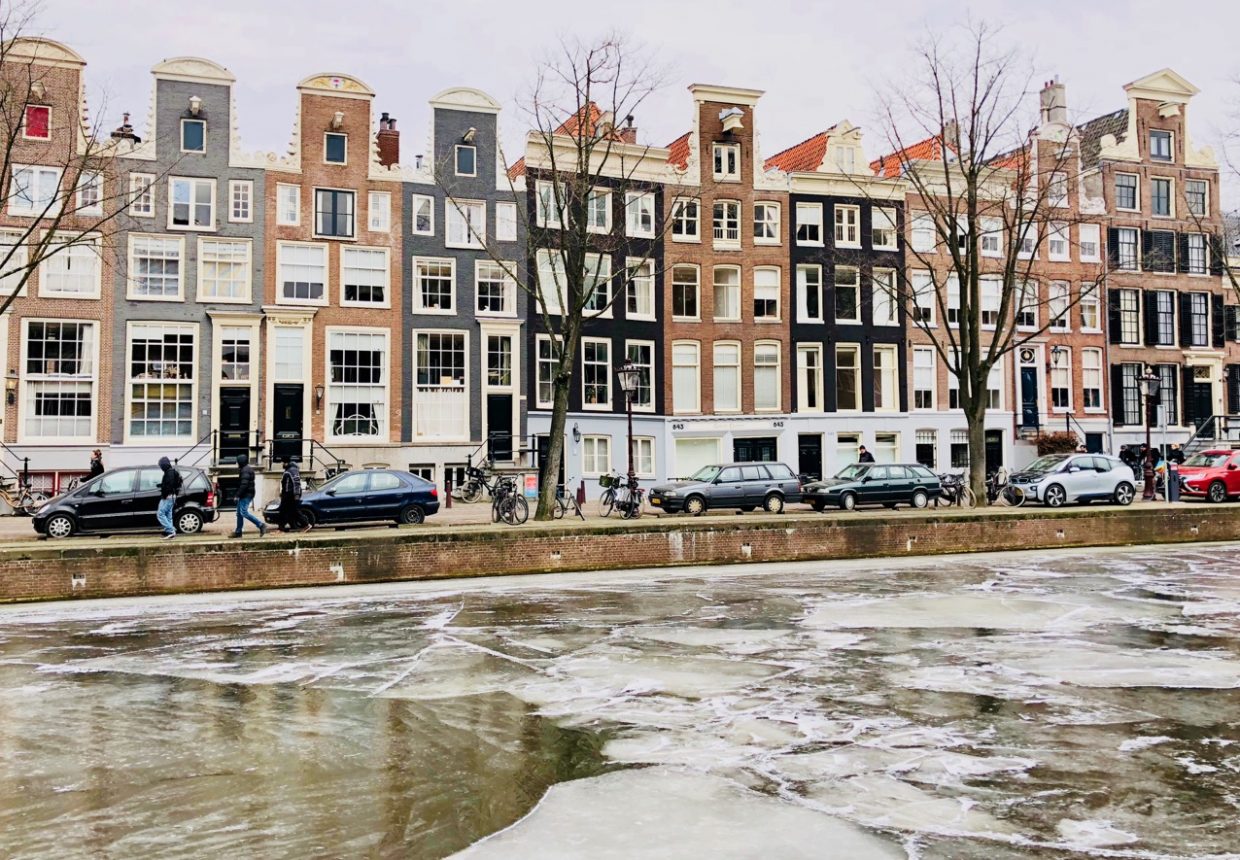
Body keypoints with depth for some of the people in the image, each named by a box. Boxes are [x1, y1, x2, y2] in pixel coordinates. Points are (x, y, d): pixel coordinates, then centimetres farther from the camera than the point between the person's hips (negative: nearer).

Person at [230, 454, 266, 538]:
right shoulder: (247, 469, 19)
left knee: (244, 512, -15)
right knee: (239, 513, 12)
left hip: (246, 495, -11)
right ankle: (238, 531, 15)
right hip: (244, 495, 11)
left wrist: (238, 495, -22)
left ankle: (261, 526, -17)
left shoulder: (245, 470, -15)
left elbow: (244, 484, -24)